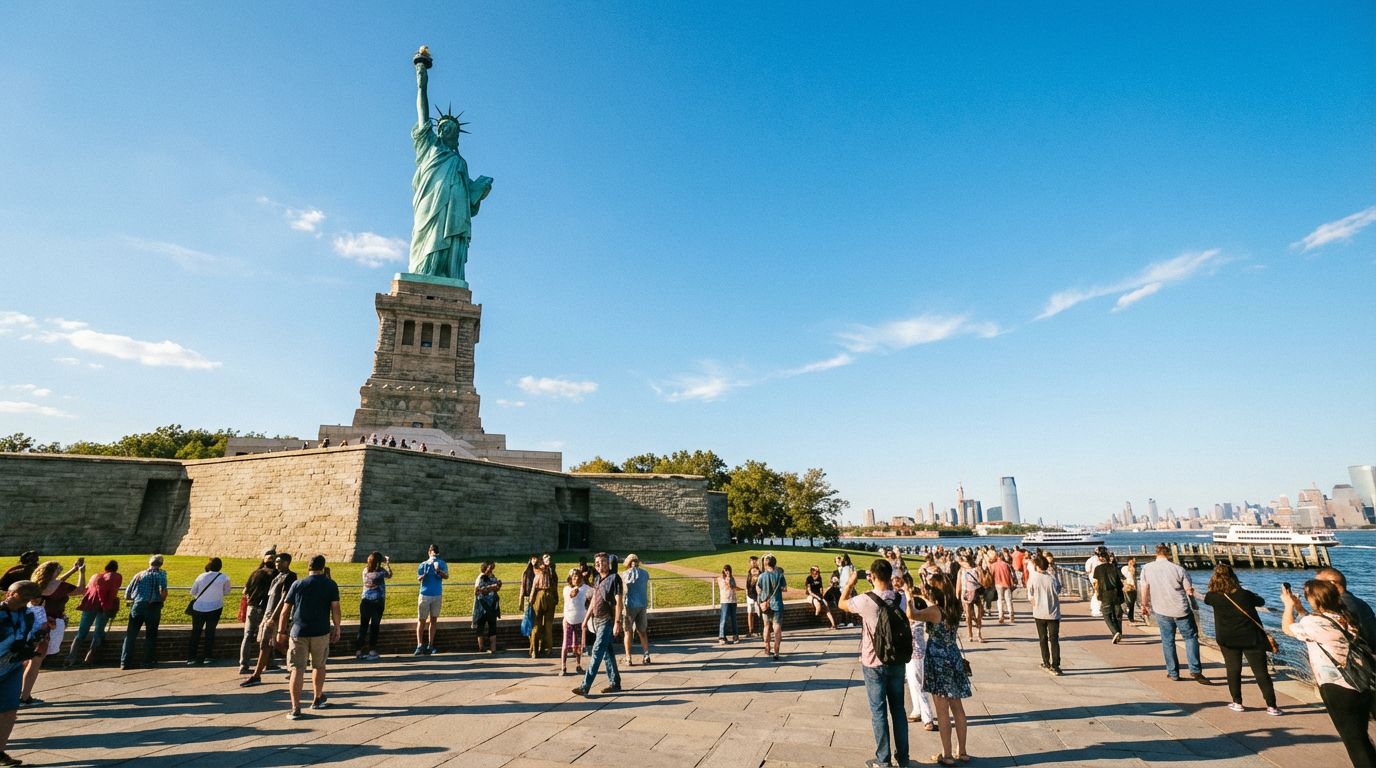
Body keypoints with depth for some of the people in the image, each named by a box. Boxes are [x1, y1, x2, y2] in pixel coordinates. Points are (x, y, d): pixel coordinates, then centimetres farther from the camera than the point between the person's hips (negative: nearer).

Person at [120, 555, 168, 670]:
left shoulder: (139, 575, 13)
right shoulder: (160, 574, 1)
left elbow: (127, 595, 11)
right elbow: (163, 590, -13)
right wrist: (161, 602, 4)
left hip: (136, 606, 3)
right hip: (153, 607, -3)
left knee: (130, 635, 10)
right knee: (151, 635, 8)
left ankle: (125, 662, 7)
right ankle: (148, 661, 8)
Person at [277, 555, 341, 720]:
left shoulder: (297, 585, 4)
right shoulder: (330, 585, -1)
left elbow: (285, 610, 4)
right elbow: (335, 608, -5)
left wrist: (281, 631, 13)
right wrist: (337, 628, 4)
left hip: (298, 632, 0)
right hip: (321, 632, 0)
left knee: (297, 670, 1)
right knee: (319, 666, 18)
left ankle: (295, 709, -4)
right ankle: (317, 699, 32)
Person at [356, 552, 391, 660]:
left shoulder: (365, 570, 2)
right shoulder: (381, 571, -10)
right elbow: (389, 575, 10)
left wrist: (384, 561, 22)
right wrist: (388, 565, 22)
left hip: (365, 601, 4)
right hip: (377, 602, -4)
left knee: (363, 626, 11)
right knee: (374, 627, 4)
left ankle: (358, 651, 14)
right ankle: (372, 652, 7)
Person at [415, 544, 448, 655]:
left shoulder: (442, 564, 4)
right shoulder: (423, 565, 1)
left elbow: (446, 576, -12)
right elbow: (418, 578, -12)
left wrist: (438, 571, -29)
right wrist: (424, 575, -32)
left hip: (437, 595, 2)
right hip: (425, 595, -2)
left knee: (433, 620, 5)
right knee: (421, 620, -2)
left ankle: (430, 646, 11)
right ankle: (420, 645, -2)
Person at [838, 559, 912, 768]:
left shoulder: (866, 600, -20)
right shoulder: (898, 598, -8)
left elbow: (842, 603, -2)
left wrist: (851, 581, 10)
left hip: (874, 664, -4)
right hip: (898, 662, 4)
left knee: (879, 712, 7)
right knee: (898, 709, 17)